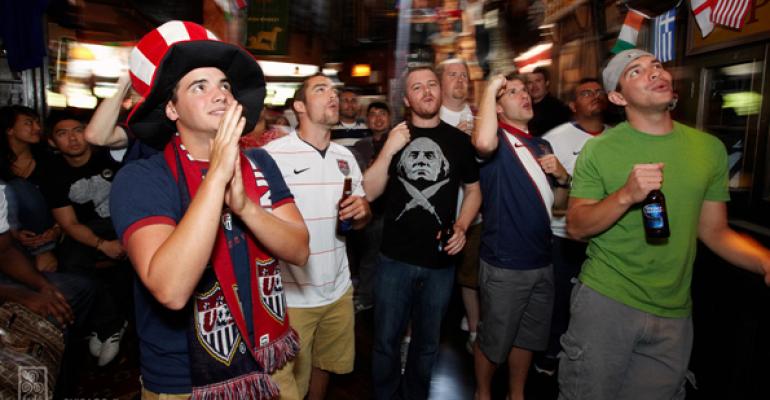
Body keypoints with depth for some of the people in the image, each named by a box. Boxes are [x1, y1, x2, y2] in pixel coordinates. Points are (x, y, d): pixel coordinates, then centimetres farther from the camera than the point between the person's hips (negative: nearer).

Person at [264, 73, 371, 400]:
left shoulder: (345, 157, 6)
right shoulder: (271, 155, -14)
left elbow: (359, 221, 12)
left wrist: (363, 212, -12)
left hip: (338, 290, 6)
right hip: (291, 296, -5)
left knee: (325, 366, 24)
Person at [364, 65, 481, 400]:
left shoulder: (458, 140, 3)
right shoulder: (393, 136, 2)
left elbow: (473, 189, 12)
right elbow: (369, 193, -6)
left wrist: (461, 227, -5)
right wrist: (389, 151, -19)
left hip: (440, 261, 1)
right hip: (395, 259, -1)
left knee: (427, 343, 18)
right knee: (386, 341, 10)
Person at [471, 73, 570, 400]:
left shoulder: (542, 145, 13)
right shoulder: (497, 140, -8)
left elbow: (559, 203, 18)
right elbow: (483, 143, -36)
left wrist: (562, 177, -3)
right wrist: (490, 89, -22)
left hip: (541, 262, 7)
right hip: (504, 264, -7)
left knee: (528, 337, 20)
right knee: (494, 339, 9)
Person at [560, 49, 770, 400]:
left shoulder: (710, 148, 2)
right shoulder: (599, 149, -8)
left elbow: (714, 230, 7)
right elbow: (576, 227, -8)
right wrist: (626, 196, -24)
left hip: (674, 313, 3)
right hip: (605, 301, -3)